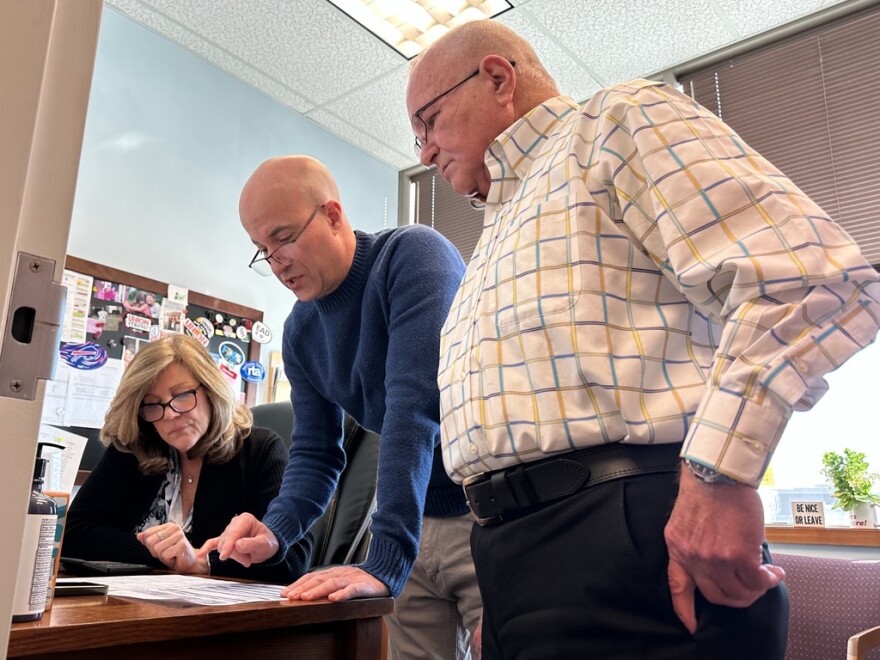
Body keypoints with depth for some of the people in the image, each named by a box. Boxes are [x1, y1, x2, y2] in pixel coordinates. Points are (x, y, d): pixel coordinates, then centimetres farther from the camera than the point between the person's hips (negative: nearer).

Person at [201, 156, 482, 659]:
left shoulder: (414, 256, -18)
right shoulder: (301, 333, 4)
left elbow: (414, 411, -27)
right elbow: (316, 455, 7)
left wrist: (385, 562, -30)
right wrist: (274, 530, -13)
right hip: (420, 525, 6)